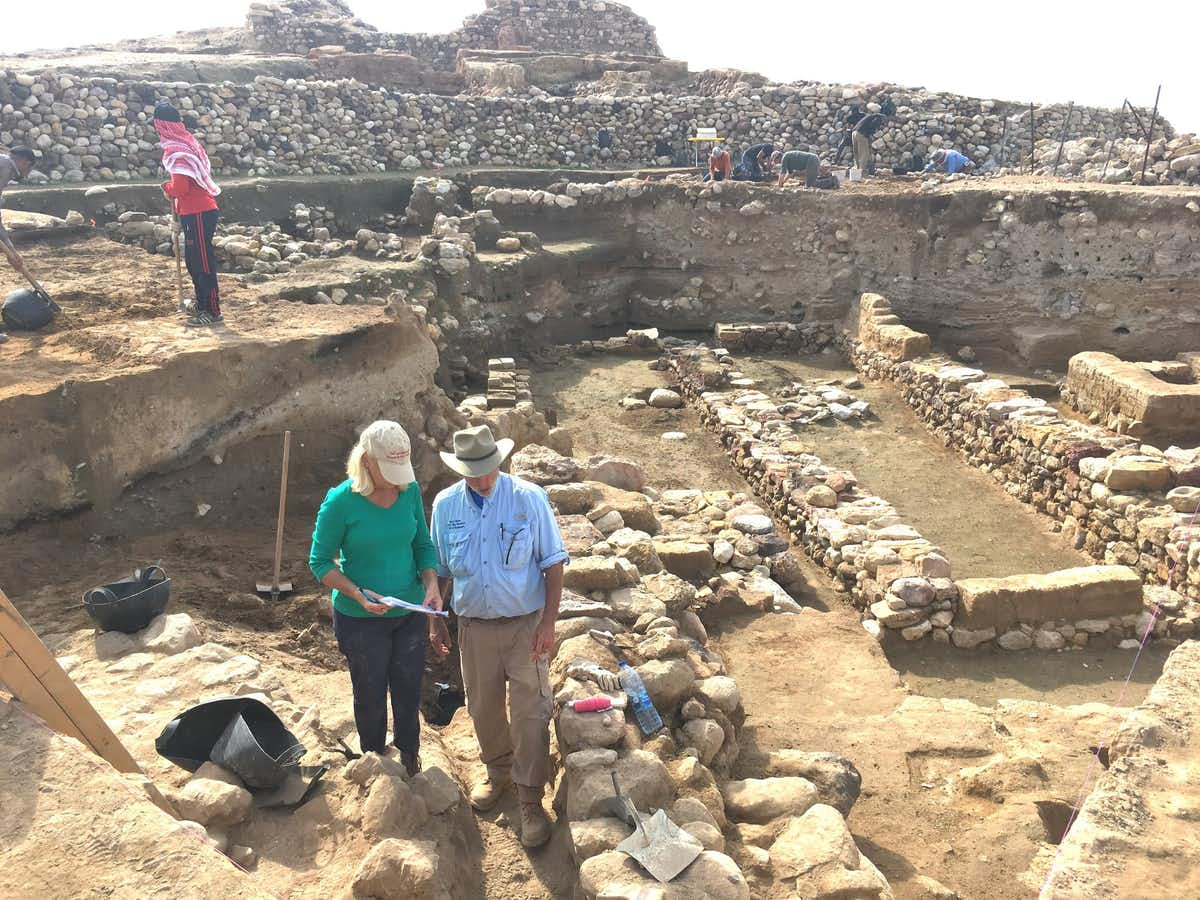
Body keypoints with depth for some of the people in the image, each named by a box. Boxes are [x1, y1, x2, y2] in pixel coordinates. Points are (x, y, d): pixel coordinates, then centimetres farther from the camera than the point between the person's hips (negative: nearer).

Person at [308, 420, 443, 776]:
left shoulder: (410, 490, -9)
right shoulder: (340, 501, -20)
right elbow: (320, 562, -12)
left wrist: (431, 583, -13)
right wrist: (359, 595, -26)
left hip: (410, 613, 4)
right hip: (361, 619, -3)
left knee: (409, 690, 18)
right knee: (371, 695, 15)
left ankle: (410, 760, 43)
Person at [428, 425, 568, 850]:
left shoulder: (529, 498, -14)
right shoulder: (445, 505, -5)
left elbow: (553, 564, -9)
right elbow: (439, 569, 8)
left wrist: (548, 623, -13)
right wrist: (435, 621, 9)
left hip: (525, 624, -3)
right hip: (475, 627, 3)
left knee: (530, 715, 1)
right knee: (483, 710, 17)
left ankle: (531, 802, 17)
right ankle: (499, 772, 43)